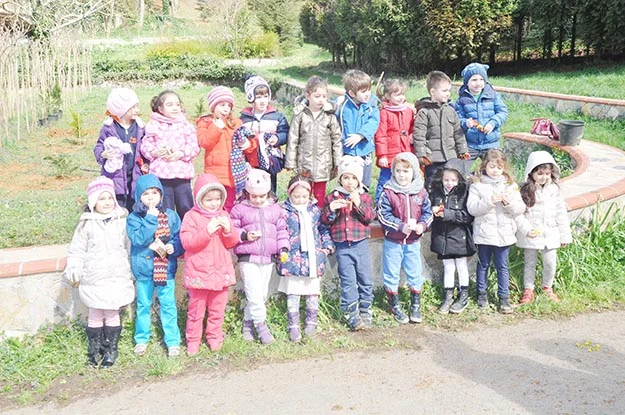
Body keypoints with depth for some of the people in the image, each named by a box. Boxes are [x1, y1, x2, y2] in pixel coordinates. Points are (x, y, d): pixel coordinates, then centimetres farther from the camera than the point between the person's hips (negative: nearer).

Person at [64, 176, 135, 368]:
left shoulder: (122, 221, 0)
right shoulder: (87, 224, -4)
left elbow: (130, 247, 8)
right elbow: (77, 250, -1)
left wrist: (133, 271, 11)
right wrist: (74, 272, -8)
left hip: (118, 278, 1)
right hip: (94, 279, -1)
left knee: (112, 314, 7)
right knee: (95, 315, 9)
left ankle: (110, 350, 19)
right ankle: (95, 350, 22)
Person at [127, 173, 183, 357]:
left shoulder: (170, 215, 0)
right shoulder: (134, 218, -5)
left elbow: (180, 238, 0)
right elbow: (137, 239, -19)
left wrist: (173, 247, -20)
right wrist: (151, 219, -21)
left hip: (166, 268, 0)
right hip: (143, 268, 0)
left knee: (168, 305, 7)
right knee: (143, 306, 14)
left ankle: (173, 341, 19)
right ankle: (141, 339, 30)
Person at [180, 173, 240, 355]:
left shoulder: (224, 215, 8)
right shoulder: (192, 216, -7)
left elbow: (232, 242, 7)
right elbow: (187, 242, -16)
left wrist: (228, 230, -14)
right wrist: (207, 231, -25)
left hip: (221, 271, 4)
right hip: (199, 272, -4)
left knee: (217, 308, 13)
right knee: (196, 309, 5)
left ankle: (215, 337, 29)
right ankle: (193, 340, 19)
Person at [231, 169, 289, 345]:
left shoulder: (275, 209, 7)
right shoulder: (239, 209, -3)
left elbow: (281, 230, 12)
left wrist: (283, 247, 1)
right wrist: (245, 236, -16)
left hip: (268, 258, 4)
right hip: (248, 258, -4)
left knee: (262, 294, 10)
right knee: (254, 294, -10)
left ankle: (248, 322, 26)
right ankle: (261, 325, 4)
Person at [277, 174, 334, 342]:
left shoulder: (315, 210, 8)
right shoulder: (284, 210, -4)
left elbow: (324, 229, 15)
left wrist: (327, 246, 5)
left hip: (313, 257, 3)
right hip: (293, 259, -3)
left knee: (313, 292, 12)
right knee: (293, 293, 0)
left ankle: (311, 322, 27)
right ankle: (293, 326, 10)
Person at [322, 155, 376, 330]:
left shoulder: (364, 196, 4)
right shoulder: (332, 197, 3)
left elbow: (371, 217, -8)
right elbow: (324, 220, 2)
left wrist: (359, 204, -20)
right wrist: (331, 209, -17)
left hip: (361, 244, 1)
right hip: (342, 246, -1)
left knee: (365, 280, 7)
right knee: (348, 281, 2)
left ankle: (365, 310, 21)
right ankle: (351, 313, 8)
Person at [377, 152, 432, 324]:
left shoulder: (421, 192, -1)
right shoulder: (388, 193, -11)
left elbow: (427, 212, 4)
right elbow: (383, 215, -13)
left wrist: (422, 225, -16)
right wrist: (401, 226, -22)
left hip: (413, 241, 2)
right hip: (393, 241, -2)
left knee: (415, 274, 11)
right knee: (391, 275, 7)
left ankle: (415, 306, 26)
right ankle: (395, 306, 23)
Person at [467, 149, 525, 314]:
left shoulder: (510, 185, 3)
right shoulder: (477, 185, -3)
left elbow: (520, 209, 1)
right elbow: (472, 208, -13)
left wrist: (509, 202, -18)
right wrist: (490, 201, -23)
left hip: (504, 232, 1)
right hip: (484, 232, -1)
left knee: (502, 266, 8)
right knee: (483, 264, 13)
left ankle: (504, 297, 16)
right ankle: (481, 293, 28)